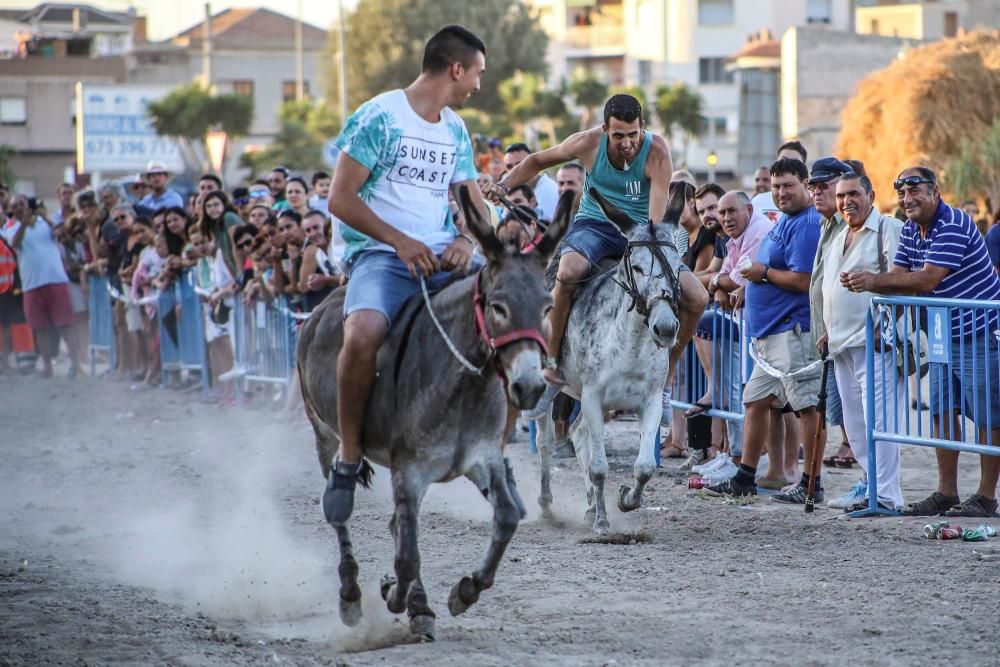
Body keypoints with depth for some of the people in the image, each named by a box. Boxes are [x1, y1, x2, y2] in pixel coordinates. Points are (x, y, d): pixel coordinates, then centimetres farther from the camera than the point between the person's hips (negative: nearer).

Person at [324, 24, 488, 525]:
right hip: (382, 255, -7)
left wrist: (465, 240, -5)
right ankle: (348, 459, -18)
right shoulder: (379, 117, -6)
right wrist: (402, 241, -18)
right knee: (363, 334, -35)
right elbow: (340, 199, -9)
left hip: (443, 258, 7)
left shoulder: (456, 131, 16)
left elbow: (476, 205, 18)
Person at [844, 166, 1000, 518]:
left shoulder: (953, 225, -20)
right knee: (943, 413, 9)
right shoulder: (910, 230, 9)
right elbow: (899, 276, 2)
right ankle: (946, 493, 15)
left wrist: (874, 281, -30)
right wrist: (865, 282, -19)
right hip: (945, 335, 9)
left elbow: (927, 279, -27)